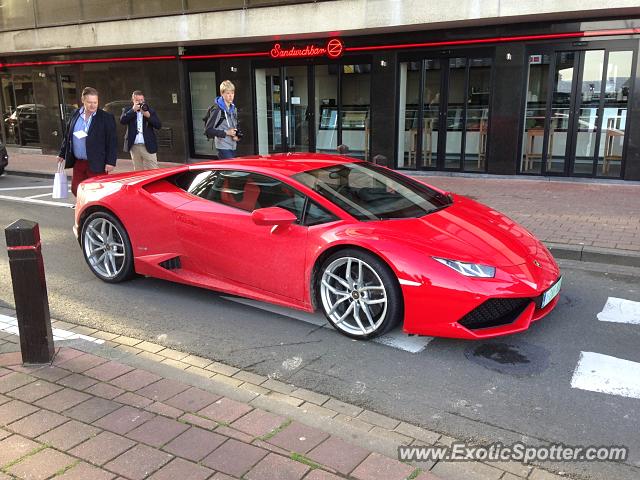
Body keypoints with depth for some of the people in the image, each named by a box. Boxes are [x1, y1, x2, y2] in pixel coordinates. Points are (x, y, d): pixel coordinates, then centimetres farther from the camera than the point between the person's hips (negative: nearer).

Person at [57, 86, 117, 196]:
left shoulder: (106, 118, -6)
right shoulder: (76, 115, 9)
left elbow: (112, 142, -9)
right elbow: (68, 136, 19)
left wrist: (111, 162, -14)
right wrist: (62, 154, 22)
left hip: (96, 164, -5)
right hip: (78, 163, 6)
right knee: (76, 190, 11)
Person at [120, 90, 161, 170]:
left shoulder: (150, 111, 8)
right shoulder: (128, 111, 9)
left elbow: (158, 126, -1)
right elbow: (122, 120, -10)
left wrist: (148, 116, -14)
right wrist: (133, 110, -14)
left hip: (148, 146, -1)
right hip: (134, 146, 1)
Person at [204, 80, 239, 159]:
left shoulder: (233, 108, 13)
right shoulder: (217, 110, -12)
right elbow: (208, 130, -14)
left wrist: (237, 136, 5)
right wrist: (226, 133, -17)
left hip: (233, 146, 8)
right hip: (223, 147, -8)